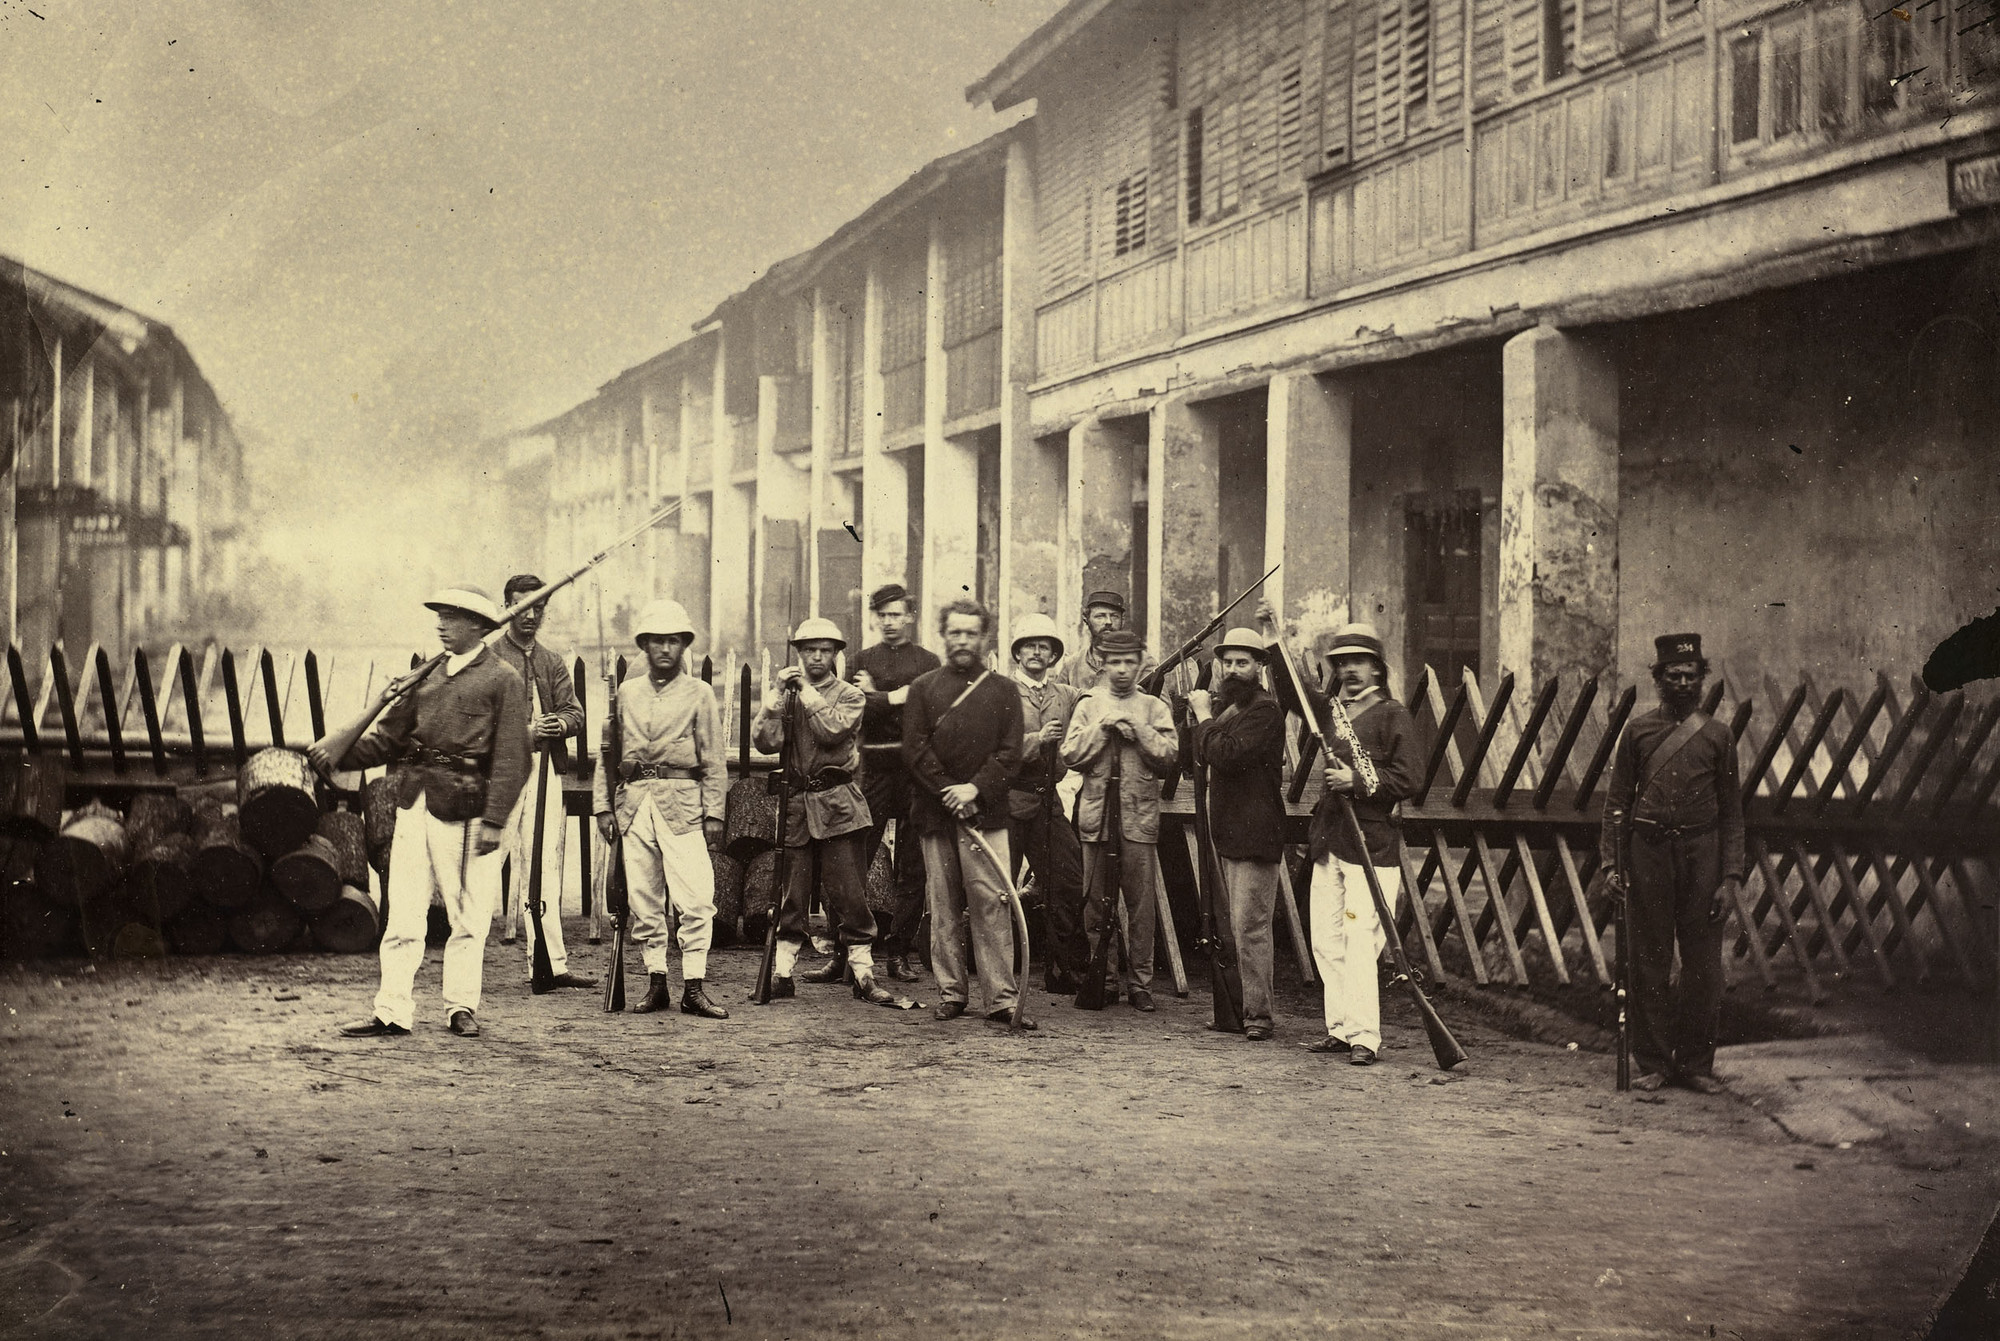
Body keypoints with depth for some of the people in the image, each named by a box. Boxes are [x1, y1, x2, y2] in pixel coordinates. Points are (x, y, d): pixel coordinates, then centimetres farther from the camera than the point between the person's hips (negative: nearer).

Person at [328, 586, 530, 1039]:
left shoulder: (503, 681, -2)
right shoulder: (428, 676, 16)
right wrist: (341, 754, 0)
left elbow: (510, 758, -8)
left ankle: (461, 1006, 14)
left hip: (462, 809, -5)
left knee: (467, 915, 3)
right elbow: (389, 738, 15)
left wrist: (494, 820, -14)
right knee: (402, 916, 3)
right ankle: (393, 1011, 5)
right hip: (414, 802, 5)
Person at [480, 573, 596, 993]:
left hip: (546, 769, 5)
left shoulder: (552, 663, 20)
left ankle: (552, 963, 5)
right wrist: (525, 732, -17)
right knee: (490, 856, -10)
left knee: (546, 866, 5)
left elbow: (574, 710, 12)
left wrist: (561, 722, -10)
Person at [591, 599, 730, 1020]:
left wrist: (714, 812, -3)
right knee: (643, 898, 5)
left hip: (683, 802, -3)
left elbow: (713, 760, 4)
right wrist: (602, 805, 7)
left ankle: (694, 988, -6)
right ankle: (656, 982, 14)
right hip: (635, 802, 3)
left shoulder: (699, 694, 5)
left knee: (696, 898, -10)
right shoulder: (626, 693, 12)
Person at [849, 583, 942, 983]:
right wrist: (895, 698, -9)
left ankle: (899, 953, 9)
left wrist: (877, 697, -3)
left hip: (916, 770, 0)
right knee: (854, 863, -4)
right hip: (874, 769, 0)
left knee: (913, 867, 1)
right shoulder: (861, 661, 13)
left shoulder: (928, 662, 11)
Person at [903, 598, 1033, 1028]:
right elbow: (915, 749, 2)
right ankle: (950, 993, 10)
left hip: (985, 812, -1)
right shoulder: (923, 688, 11)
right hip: (935, 814, 1)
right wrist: (950, 792, -9)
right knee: (943, 906, 4)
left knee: (992, 904, -8)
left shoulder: (1004, 691, 10)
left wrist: (975, 789, -12)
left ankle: (1001, 997, -7)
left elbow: (1010, 754, 3)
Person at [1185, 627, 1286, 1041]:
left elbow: (1226, 754, -23)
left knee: (1249, 927, -11)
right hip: (1223, 831, 9)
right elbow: (1197, 756, 17)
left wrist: (1204, 716, -11)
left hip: (1253, 833, -9)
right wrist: (1203, 713, 6)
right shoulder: (1224, 704, 18)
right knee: (1228, 928, 13)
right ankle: (1235, 1007, 21)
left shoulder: (1265, 710, -12)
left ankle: (1258, 1015, -7)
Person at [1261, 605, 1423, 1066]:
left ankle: (1364, 1037, -9)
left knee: (1360, 943, -11)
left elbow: (1409, 777, -10)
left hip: (1371, 847, -7)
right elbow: (1292, 694, 25)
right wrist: (1276, 643, 14)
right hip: (1328, 844, 7)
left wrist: (1357, 781, -15)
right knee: (1324, 941, 7)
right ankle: (1339, 1028, 15)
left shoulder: (1392, 715, -5)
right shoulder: (1332, 709, 14)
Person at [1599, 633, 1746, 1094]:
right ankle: (1653, 1064, 11)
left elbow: (1731, 812, 7)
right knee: (1649, 961, 3)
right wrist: (1613, 863, -1)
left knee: (1703, 964, 2)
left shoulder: (1717, 736, 6)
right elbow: (1617, 801, 7)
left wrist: (1731, 878, -1)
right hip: (1648, 851, 0)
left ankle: (1695, 1064, 13)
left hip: (1700, 849, 0)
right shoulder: (1638, 731, 6)